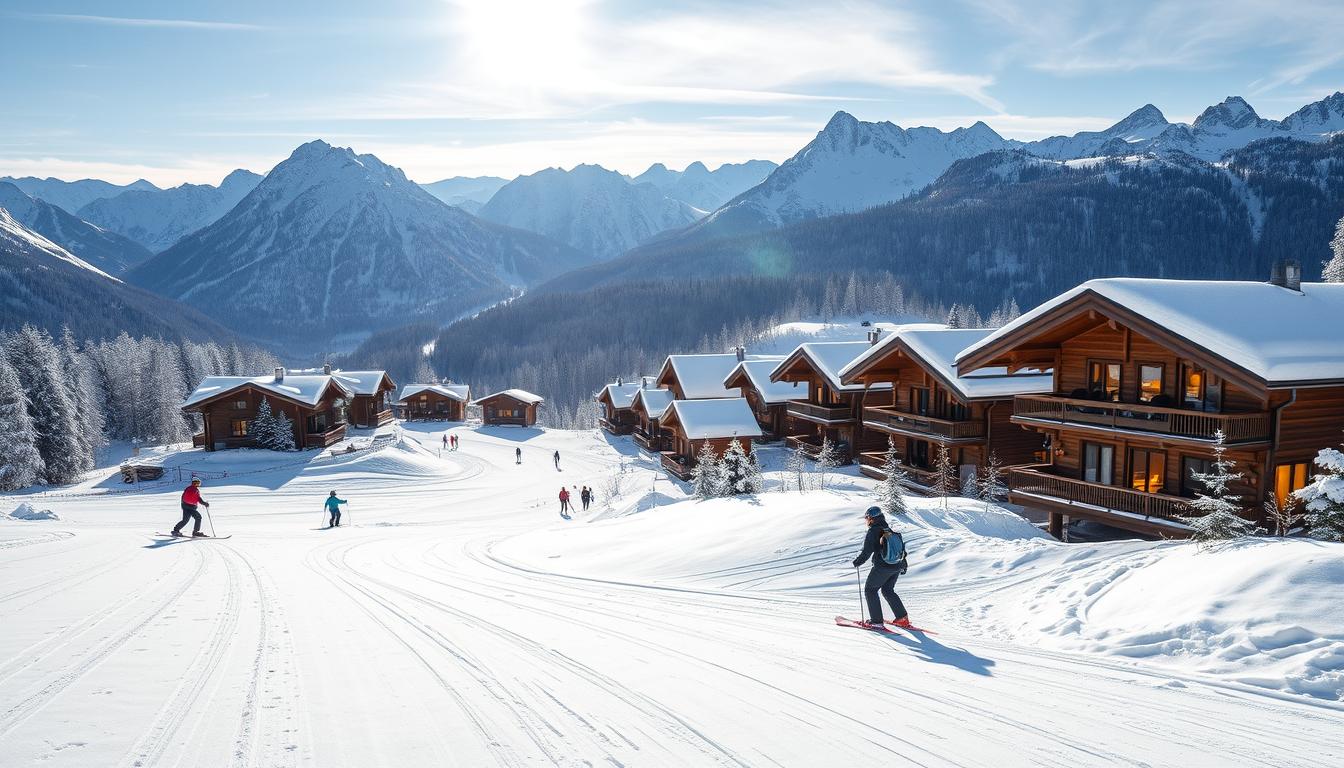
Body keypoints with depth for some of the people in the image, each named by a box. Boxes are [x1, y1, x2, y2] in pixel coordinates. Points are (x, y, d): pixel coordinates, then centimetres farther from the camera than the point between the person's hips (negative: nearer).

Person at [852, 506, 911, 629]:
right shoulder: (889, 530, 15)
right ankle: (902, 618, 18)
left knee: (870, 590, 6)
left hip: (883, 567, -8)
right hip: (897, 566, 8)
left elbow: (867, 551, -16)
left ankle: (876, 621, 0)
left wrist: (858, 562, -2)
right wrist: (903, 564, 30)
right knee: (888, 590, 23)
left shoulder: (873, 531, -9)